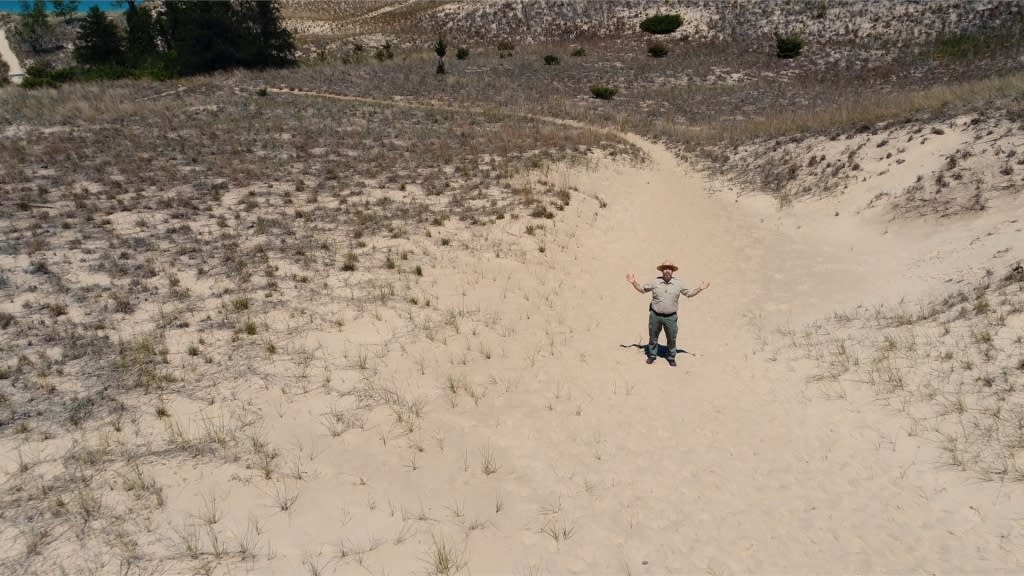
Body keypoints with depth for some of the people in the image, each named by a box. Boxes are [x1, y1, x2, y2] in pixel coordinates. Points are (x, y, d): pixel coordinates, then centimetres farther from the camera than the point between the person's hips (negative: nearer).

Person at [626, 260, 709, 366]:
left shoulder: (678, 283, -2)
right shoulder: (655, 282, -4)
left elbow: (689, 294, 7)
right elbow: (642, 290, 6)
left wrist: (700, 289, -6)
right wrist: (634, 282, -7)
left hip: (671, 317, 0)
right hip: (655, 315, 0)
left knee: (672, 339, 11)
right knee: (653, 337, 14)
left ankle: (671, 357, 31)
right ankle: (652, 355, 33)